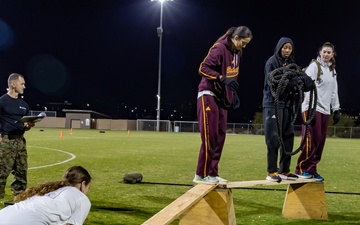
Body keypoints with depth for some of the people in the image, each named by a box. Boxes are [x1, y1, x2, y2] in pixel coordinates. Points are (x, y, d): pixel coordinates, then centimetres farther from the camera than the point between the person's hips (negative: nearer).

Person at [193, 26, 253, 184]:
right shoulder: (219, 48, -16)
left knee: (220, 136, 7)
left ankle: (212, 174, 13)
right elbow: (203, 68, -23)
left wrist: (234, 94, 13)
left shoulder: (237, 52, 10)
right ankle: (201, 175, -1)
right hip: (209, 95, -9)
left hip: (222, 97, 9)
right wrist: (222, 78, -31)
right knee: (209, 136, -8)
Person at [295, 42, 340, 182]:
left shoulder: (332, 71, 18)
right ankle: (301, 168, 0)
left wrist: (336, 110, 14)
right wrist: (311, 108, -18)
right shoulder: (314, 66, -3)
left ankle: (311, 170, 10)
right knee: (311, 140, -10)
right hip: (312, 108, -7)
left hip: (325, 110, 7)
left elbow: (334, 92, 21)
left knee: (320, 142, 3)